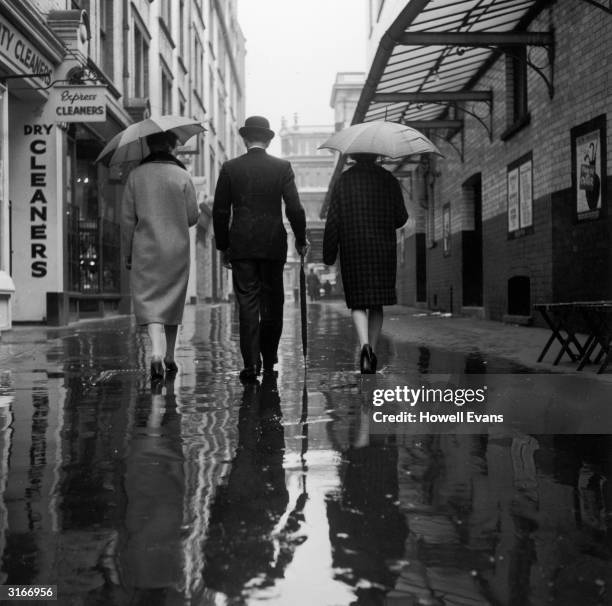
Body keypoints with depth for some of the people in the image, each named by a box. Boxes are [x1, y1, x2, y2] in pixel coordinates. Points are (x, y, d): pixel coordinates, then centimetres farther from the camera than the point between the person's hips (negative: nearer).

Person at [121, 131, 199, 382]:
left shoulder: (135, 175, 1)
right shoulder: (182, 176, -2)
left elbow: (127, 218, 2)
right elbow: (192, 217, 0)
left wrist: (128, 252, 9)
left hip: (145, 248, 0)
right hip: (177, 248, 1)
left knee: (148, 300, -3)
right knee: (172, 302, 12)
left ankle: (156, 352, -24)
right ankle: (170, 357, 21)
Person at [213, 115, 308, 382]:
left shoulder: (230, 168, 2)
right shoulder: (282, 167, 0)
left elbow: (220, 211, 2)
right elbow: (294, 208, -4)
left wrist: (223, 246, 11)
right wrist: (301, 240, 10)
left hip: (241, 246, 0)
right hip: (274, 245, 0)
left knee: (247, 304, 1)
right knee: (273, 303, 12)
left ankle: (251, 363, -5)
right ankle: (269, 359, 21)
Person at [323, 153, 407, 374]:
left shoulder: (343, 181, 0)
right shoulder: (389, 180, 2)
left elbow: (332, 221, -2)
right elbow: (401, 218, 4)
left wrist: (329, 254, 4)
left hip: (353, 252, -1)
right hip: (383, 251, 1)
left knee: (358, 302, 4)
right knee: (377, 304, 11)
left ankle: (364, 344, -18)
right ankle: (372, 350, 11)